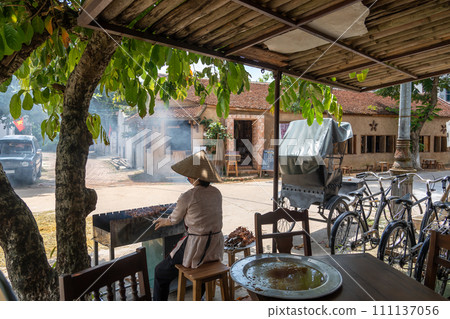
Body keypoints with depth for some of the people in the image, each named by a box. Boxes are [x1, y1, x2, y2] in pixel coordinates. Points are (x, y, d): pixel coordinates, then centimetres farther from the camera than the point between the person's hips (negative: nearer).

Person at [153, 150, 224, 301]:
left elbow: (174, 219, 1)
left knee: (160, 273, 20)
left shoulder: (186, 197, -17)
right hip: (216, 249, 6)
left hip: (195, 248, -6)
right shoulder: (217, 193, 0)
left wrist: (164, 221, 25)